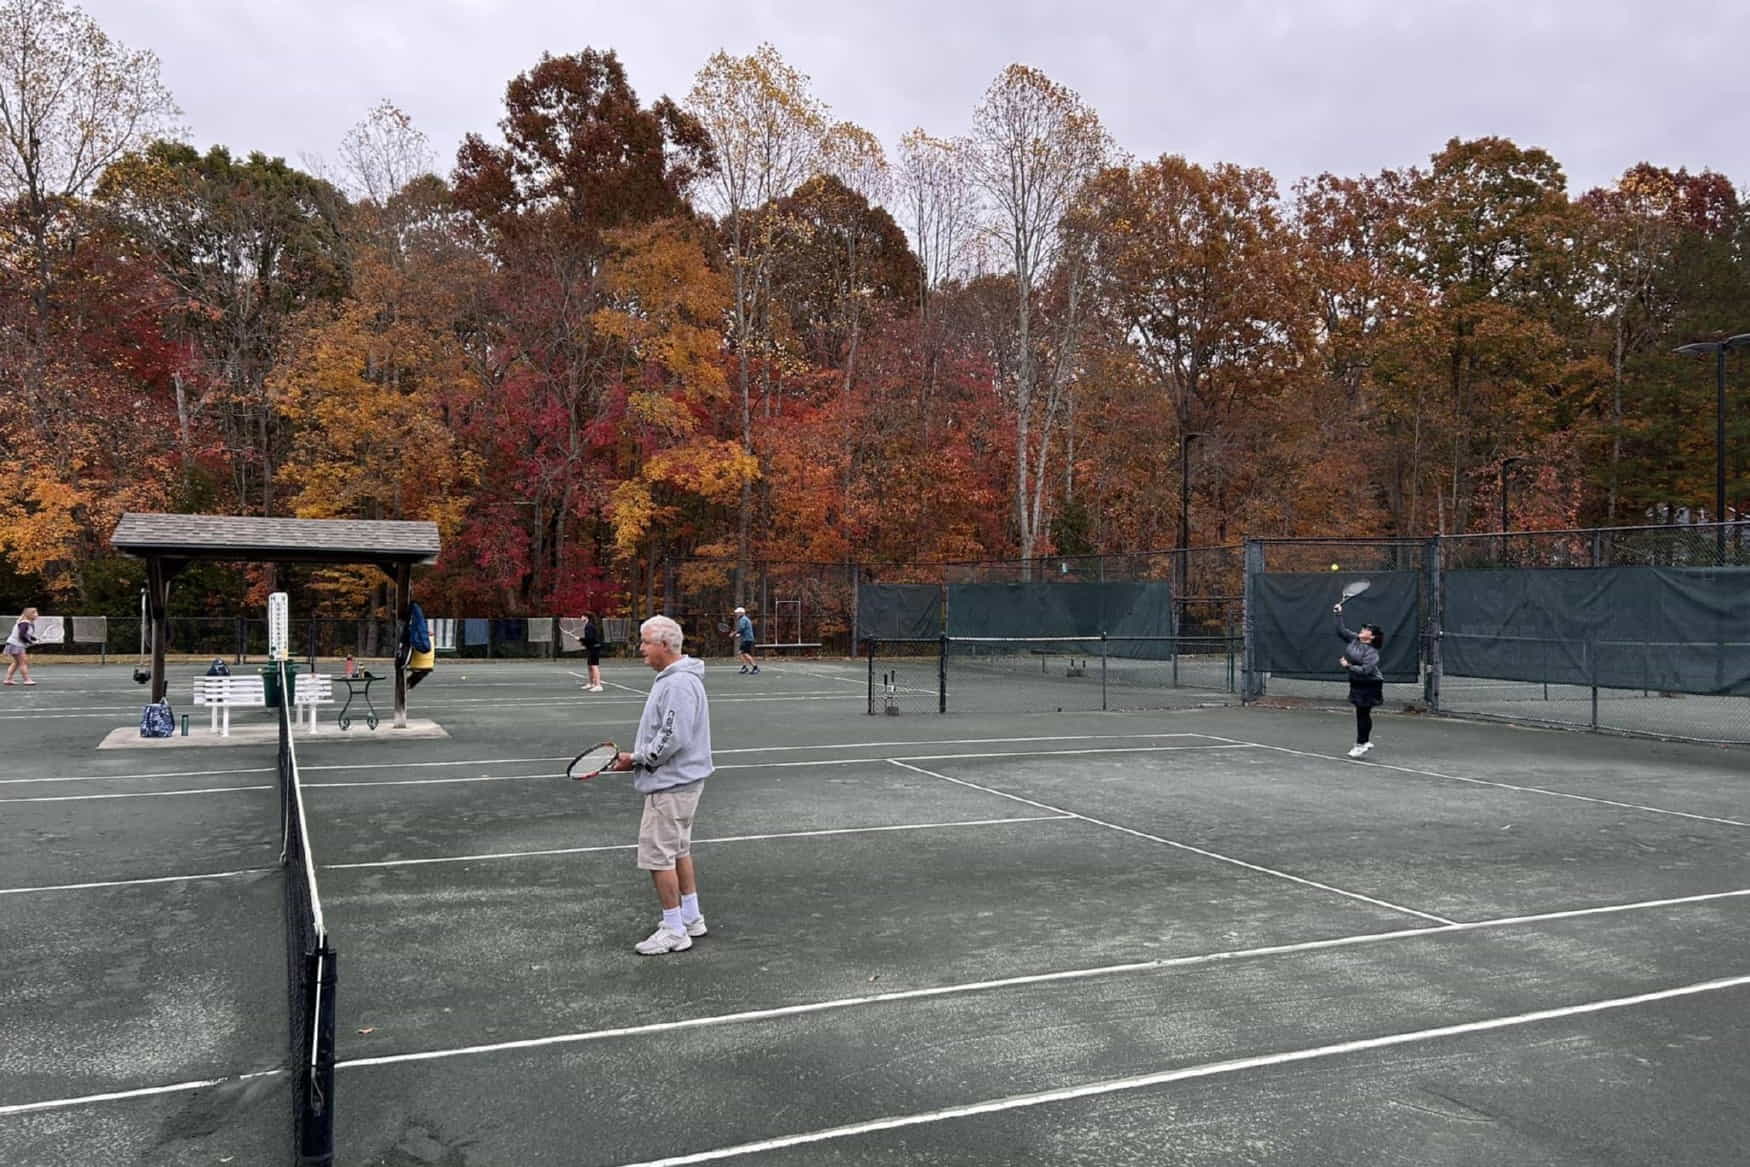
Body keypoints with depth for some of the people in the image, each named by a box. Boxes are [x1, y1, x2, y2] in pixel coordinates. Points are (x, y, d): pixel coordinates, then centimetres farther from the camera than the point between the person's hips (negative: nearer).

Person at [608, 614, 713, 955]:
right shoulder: (673, 678, 12)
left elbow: (673, 739, -26)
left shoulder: (678, 684, -21)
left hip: (670, 785, -11)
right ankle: (691, 918, 30)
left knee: (658, 856, -3)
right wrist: (637, 756, 10)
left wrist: (636, 758, -15)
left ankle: (674, 931, 6)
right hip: (679, 780, 11)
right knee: (679, 851, 19)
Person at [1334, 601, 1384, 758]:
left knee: (1363, 714, -1)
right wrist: (1339, 615, 2)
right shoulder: (1354, 639, 2)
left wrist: (1348, 666, -24)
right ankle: (1365, 742, 26)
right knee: (1361, 713, 14)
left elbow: (1365, 670, -28)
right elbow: (1341, 631, 9)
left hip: (1369, 685, -8)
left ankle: (1361, 744, 9)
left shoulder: (1372, 652, -20)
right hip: (1357, 683, 8)